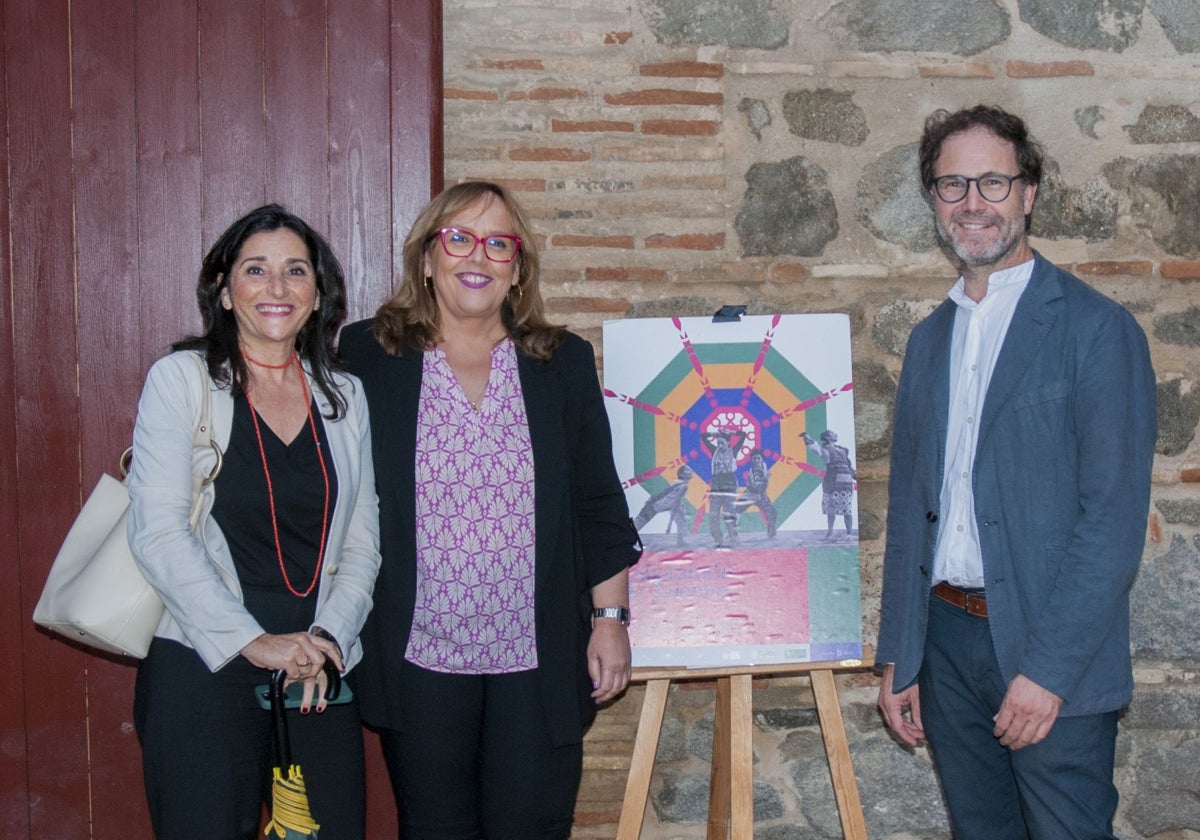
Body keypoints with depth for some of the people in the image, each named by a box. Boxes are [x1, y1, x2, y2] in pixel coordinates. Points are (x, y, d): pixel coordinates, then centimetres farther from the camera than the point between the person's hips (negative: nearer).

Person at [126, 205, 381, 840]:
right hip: (203, 669, -3)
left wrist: (329, 635, -6)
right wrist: (252, 641, -15)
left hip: (321, 673, 4)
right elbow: (157, 533, -9)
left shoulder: (345, 396, 11)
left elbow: (362, 540, 11)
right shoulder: (181, 380, -1)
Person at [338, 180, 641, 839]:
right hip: (419, 655, -1)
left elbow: (598, 503, 8)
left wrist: (610, 617, 3)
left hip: (536, 660, 1)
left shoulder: (564, 362, 7)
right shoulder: (367, 357, 2)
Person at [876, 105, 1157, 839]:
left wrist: (1049, 669, -18)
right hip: (947, 641, 6)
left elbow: (1114, 516, -13)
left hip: (1054, 665, -5)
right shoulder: (930, 339, 13)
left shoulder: (1096, 328, -7)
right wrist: (898, 658, 11)